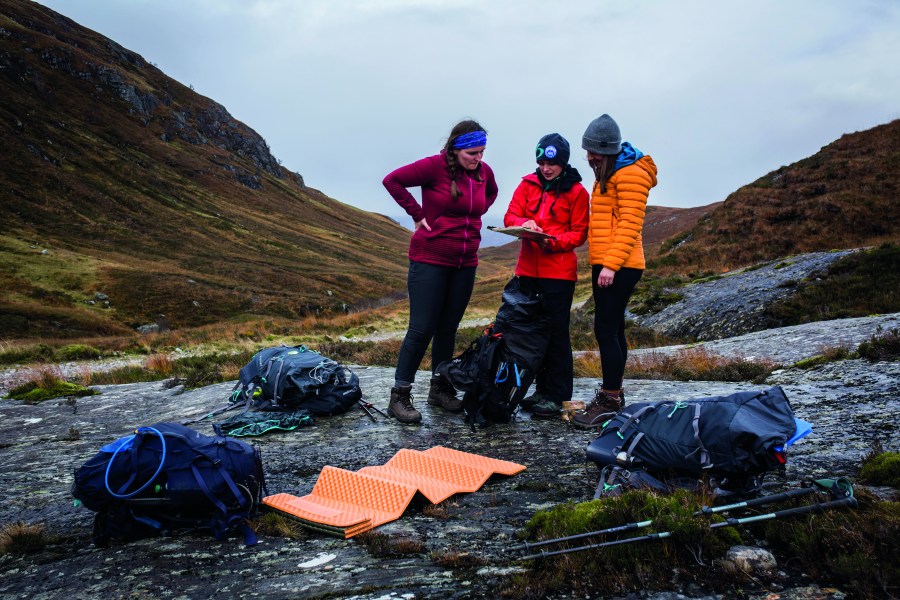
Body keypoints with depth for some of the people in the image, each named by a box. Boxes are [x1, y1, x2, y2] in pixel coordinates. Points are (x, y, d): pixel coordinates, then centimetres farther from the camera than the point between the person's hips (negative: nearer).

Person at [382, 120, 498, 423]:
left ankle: (440, 389, 26)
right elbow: (392, 180, -11)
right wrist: (417, 214, -11)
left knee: (448, 329, 12)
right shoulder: (435, 166, -13)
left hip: (465, 264, 6)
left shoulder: (484, 172, 4)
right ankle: (399, 396, 5)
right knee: (422, 329, -5)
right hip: (430, 260, -5)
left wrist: (475, 215, 11)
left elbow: (491, 193, 27)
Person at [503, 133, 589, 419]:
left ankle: (556, 395, 6)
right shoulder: (529, 184, 8)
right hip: (528, 269, 5)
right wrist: (524, 224, -20)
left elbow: (579, 233, -3)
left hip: (559, 271, -5)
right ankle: (542, 389, 22)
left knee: (556, 332, -2)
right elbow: (510, 216, 1)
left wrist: (554, 241, -20)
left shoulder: (576, 191, -2)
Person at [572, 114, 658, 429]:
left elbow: (630, 225, -18)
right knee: (613, 329, 14)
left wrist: (611, 264, -23)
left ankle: (609, 402, -4)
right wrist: (602, 263, 17)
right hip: (605, 264, 10)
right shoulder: (607, 173, 20)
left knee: (606, 330, -10)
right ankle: (613, 393, 23)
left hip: (619, 266, -10)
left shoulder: (630, 174, -11)